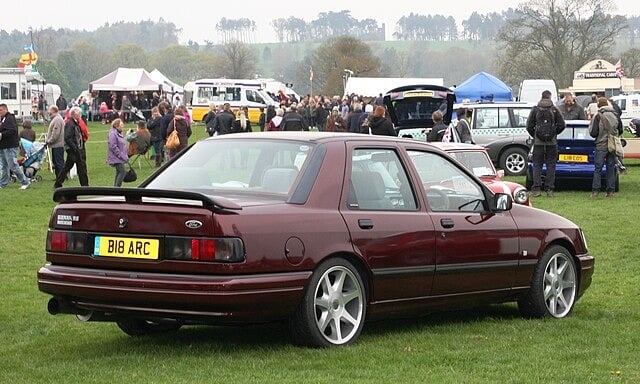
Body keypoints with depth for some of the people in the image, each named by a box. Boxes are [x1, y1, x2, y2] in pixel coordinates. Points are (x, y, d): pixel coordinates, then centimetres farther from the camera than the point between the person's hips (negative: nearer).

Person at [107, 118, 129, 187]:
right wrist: (121, 155, -21)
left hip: (120, 158, 10)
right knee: (122, 171, -15)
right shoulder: (113, 134, -16)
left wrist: (126, 156, 17)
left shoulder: (119, 133, 16)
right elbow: (113, 147, -22)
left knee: (119, 172, 11)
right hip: (116, 158, -10)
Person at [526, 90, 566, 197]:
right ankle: (549, 190, 2)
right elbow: (561, 125, -2)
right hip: (552, 143, 0)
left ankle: (536, 189, -3)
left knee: (537, 165, 5)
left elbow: (529, 126, -1)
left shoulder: (535, 110, 0)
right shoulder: (554, 110, -1)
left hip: (538, 142, 0)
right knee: (551, 166, 5)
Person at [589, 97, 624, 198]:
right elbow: (620, 130, 13)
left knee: (598, 169, 1)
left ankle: (595, 191, -4)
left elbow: (593, 133, -11)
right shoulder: (615, 115, 3)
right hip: (613, 146, 4)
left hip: (601, 146, -4)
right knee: (611, 168, 9)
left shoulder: (597, 116, -11)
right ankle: (611, 191, 8)